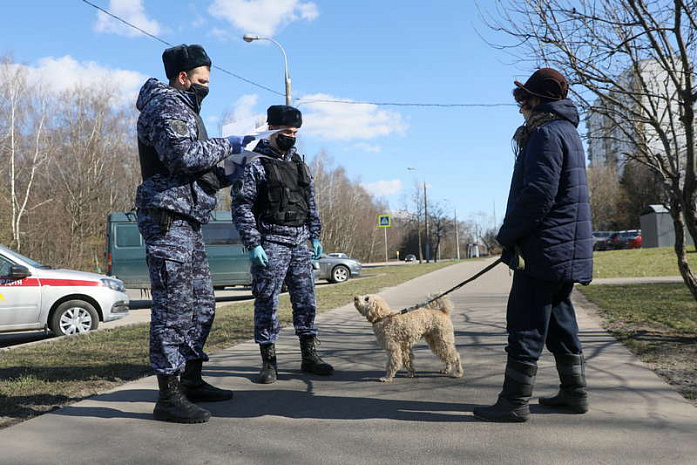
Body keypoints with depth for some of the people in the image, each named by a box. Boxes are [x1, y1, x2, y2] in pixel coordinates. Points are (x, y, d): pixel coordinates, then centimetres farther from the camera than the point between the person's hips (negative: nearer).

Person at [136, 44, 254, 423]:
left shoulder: (182, 109, 27)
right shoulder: (166, 106, -6)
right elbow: (183, 154, -25)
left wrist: (229, 171, 11)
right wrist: (227, 145, -13)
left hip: (186, 221, 11)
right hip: (168, 217, -11)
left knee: (201, 304, 14)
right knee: (173, 306, -9)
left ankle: (191, 381, 23)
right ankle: (168, 397, -3)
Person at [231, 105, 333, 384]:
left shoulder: (298, 163, 16)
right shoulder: (255, 164, -5)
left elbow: (311, 202, 21)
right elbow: (241, 207, -9)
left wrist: (315, 236, 15)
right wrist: (253, 244, -15)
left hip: (300, 244, 6)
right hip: (271, 244, -6)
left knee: (305, 299, 9)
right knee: (267, 301, -1)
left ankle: (310, 357, 19)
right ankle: (268, 362, 10)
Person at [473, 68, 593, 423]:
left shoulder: (546, 134, -13)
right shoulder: (568, 132, 20)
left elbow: (538, 194, -22)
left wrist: (507, 235, -12)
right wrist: (513, 235, 18)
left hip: (544, 249, -10)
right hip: (567, 252, 10)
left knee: (526, 327, -6)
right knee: (560, 322, 16)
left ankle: (514, 403, -1)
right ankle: (574, 394, 24)